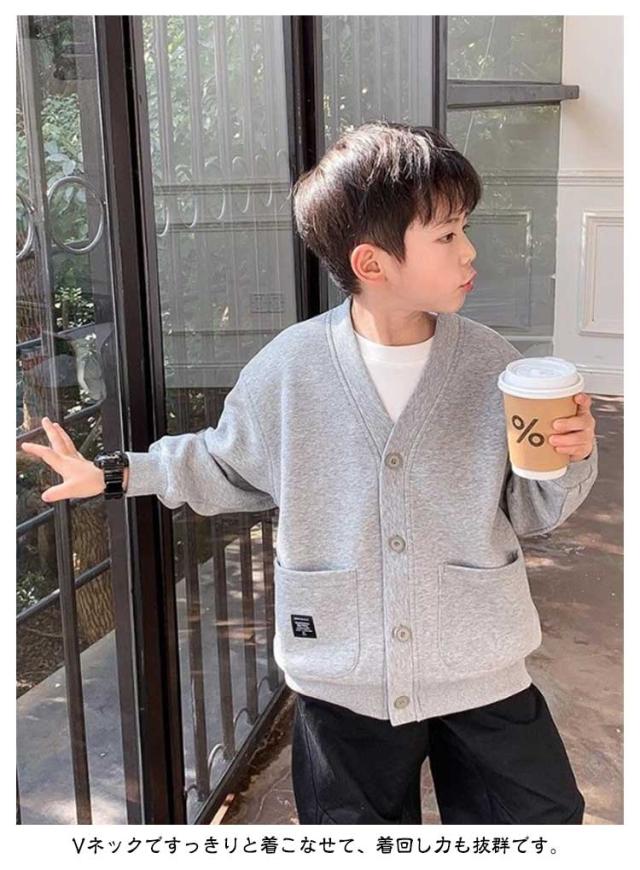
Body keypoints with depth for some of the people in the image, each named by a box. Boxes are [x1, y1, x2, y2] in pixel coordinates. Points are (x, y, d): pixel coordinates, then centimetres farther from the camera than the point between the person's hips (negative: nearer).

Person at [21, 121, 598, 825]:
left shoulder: (491, 364, -9)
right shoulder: (288, 368, -11)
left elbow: (532, 511, 0)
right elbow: (230, 466, 7)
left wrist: (571, 460, -19)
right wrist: (118, 472, 4)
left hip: (481, 672, 1)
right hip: (344, 679, 0)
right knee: (354, 823, 21)